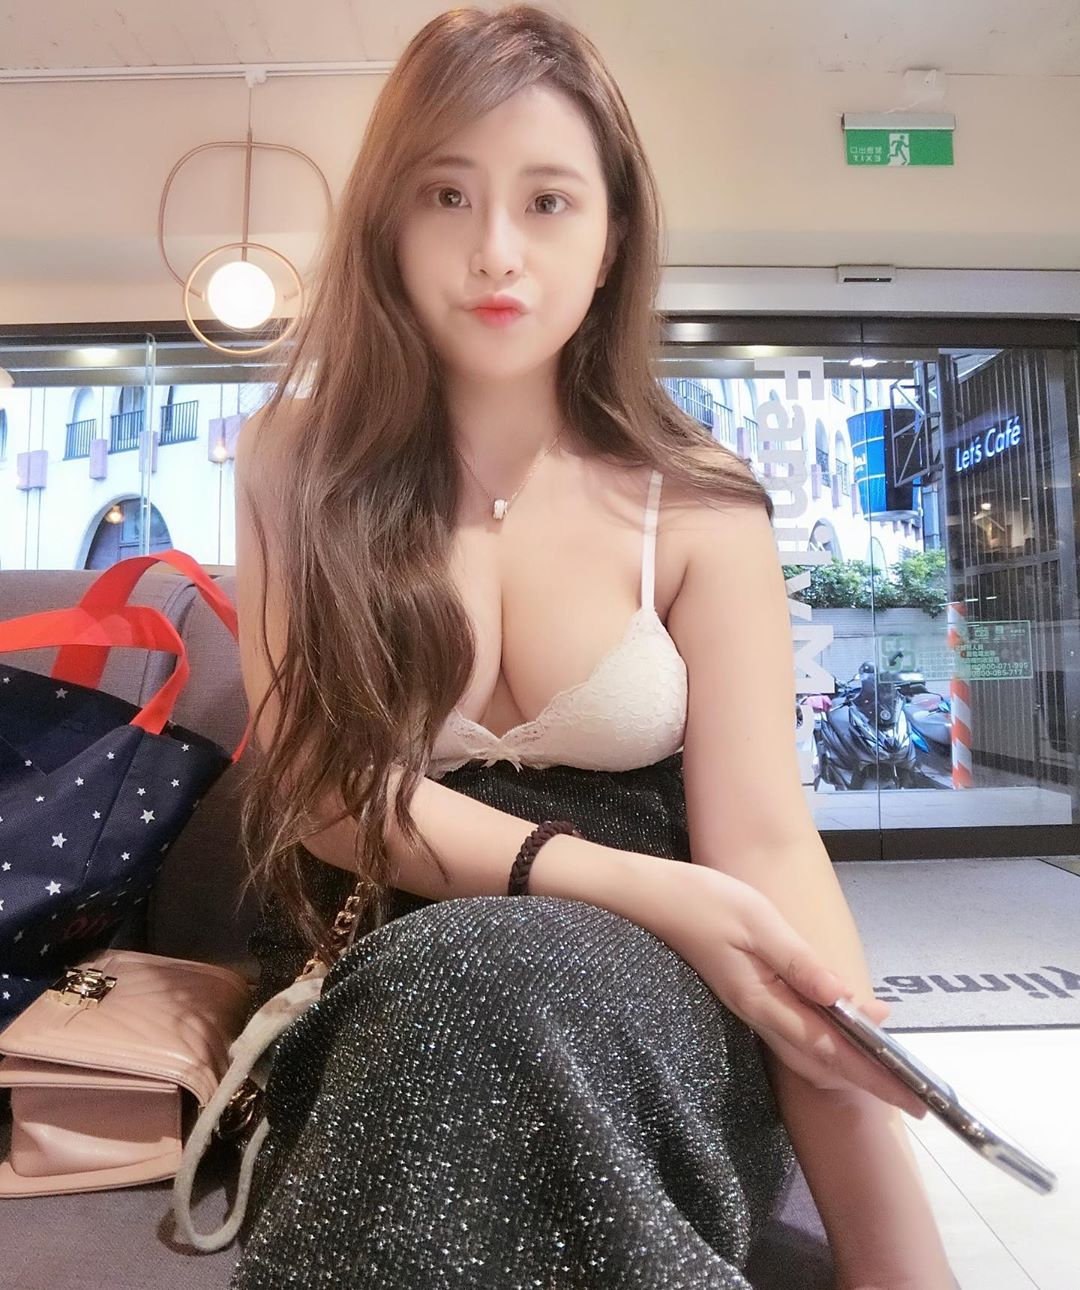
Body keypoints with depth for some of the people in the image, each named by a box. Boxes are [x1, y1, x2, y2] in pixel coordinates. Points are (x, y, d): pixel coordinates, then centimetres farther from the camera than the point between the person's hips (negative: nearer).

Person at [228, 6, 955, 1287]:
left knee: (496, 987, -33)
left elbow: (766, 842, -10)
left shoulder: (697, 505, -3)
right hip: (384, 977, 0)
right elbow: (325, 779, -8)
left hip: (645, 994, 1)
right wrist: (632, 887, -20)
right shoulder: (298, 465, 0)